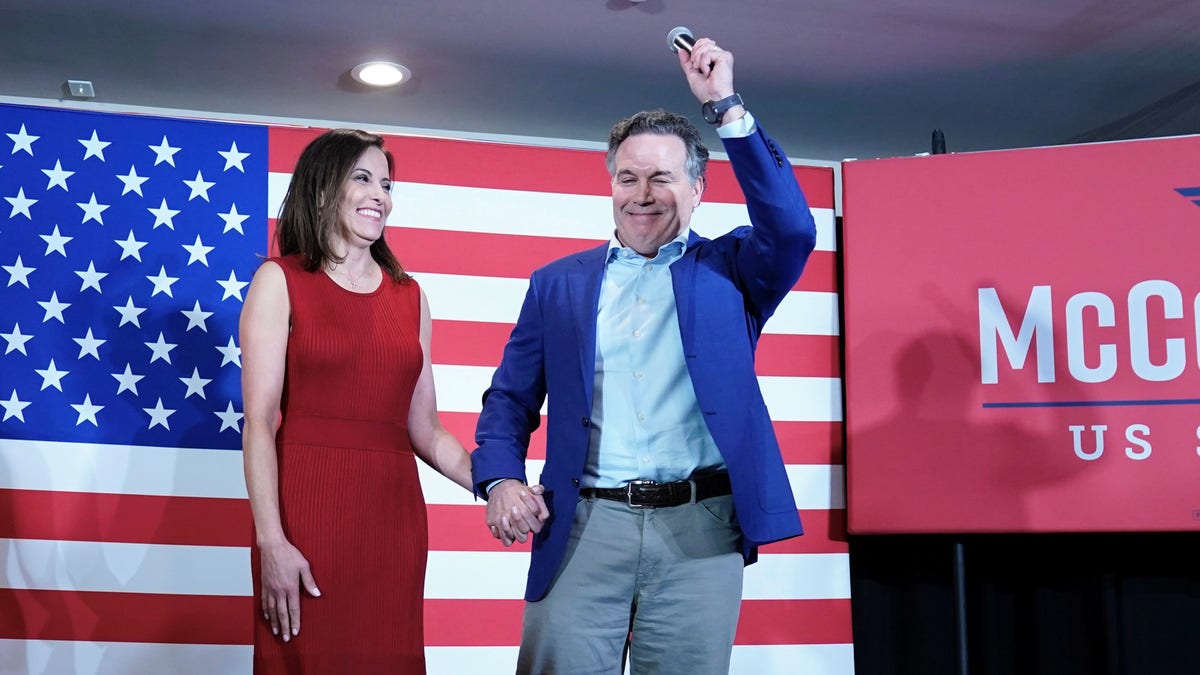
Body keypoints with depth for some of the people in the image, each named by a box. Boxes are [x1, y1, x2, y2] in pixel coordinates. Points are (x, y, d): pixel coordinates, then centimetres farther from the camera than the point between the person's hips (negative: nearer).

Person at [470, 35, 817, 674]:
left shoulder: (729, 270, 11)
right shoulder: (556, 283, 14)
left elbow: (792, 229, -9)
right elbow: (509, 399, 13)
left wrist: (726, 106, -9)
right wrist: (501, 480, -6)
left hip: (699, 529, 0)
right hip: (583, 526, 1)